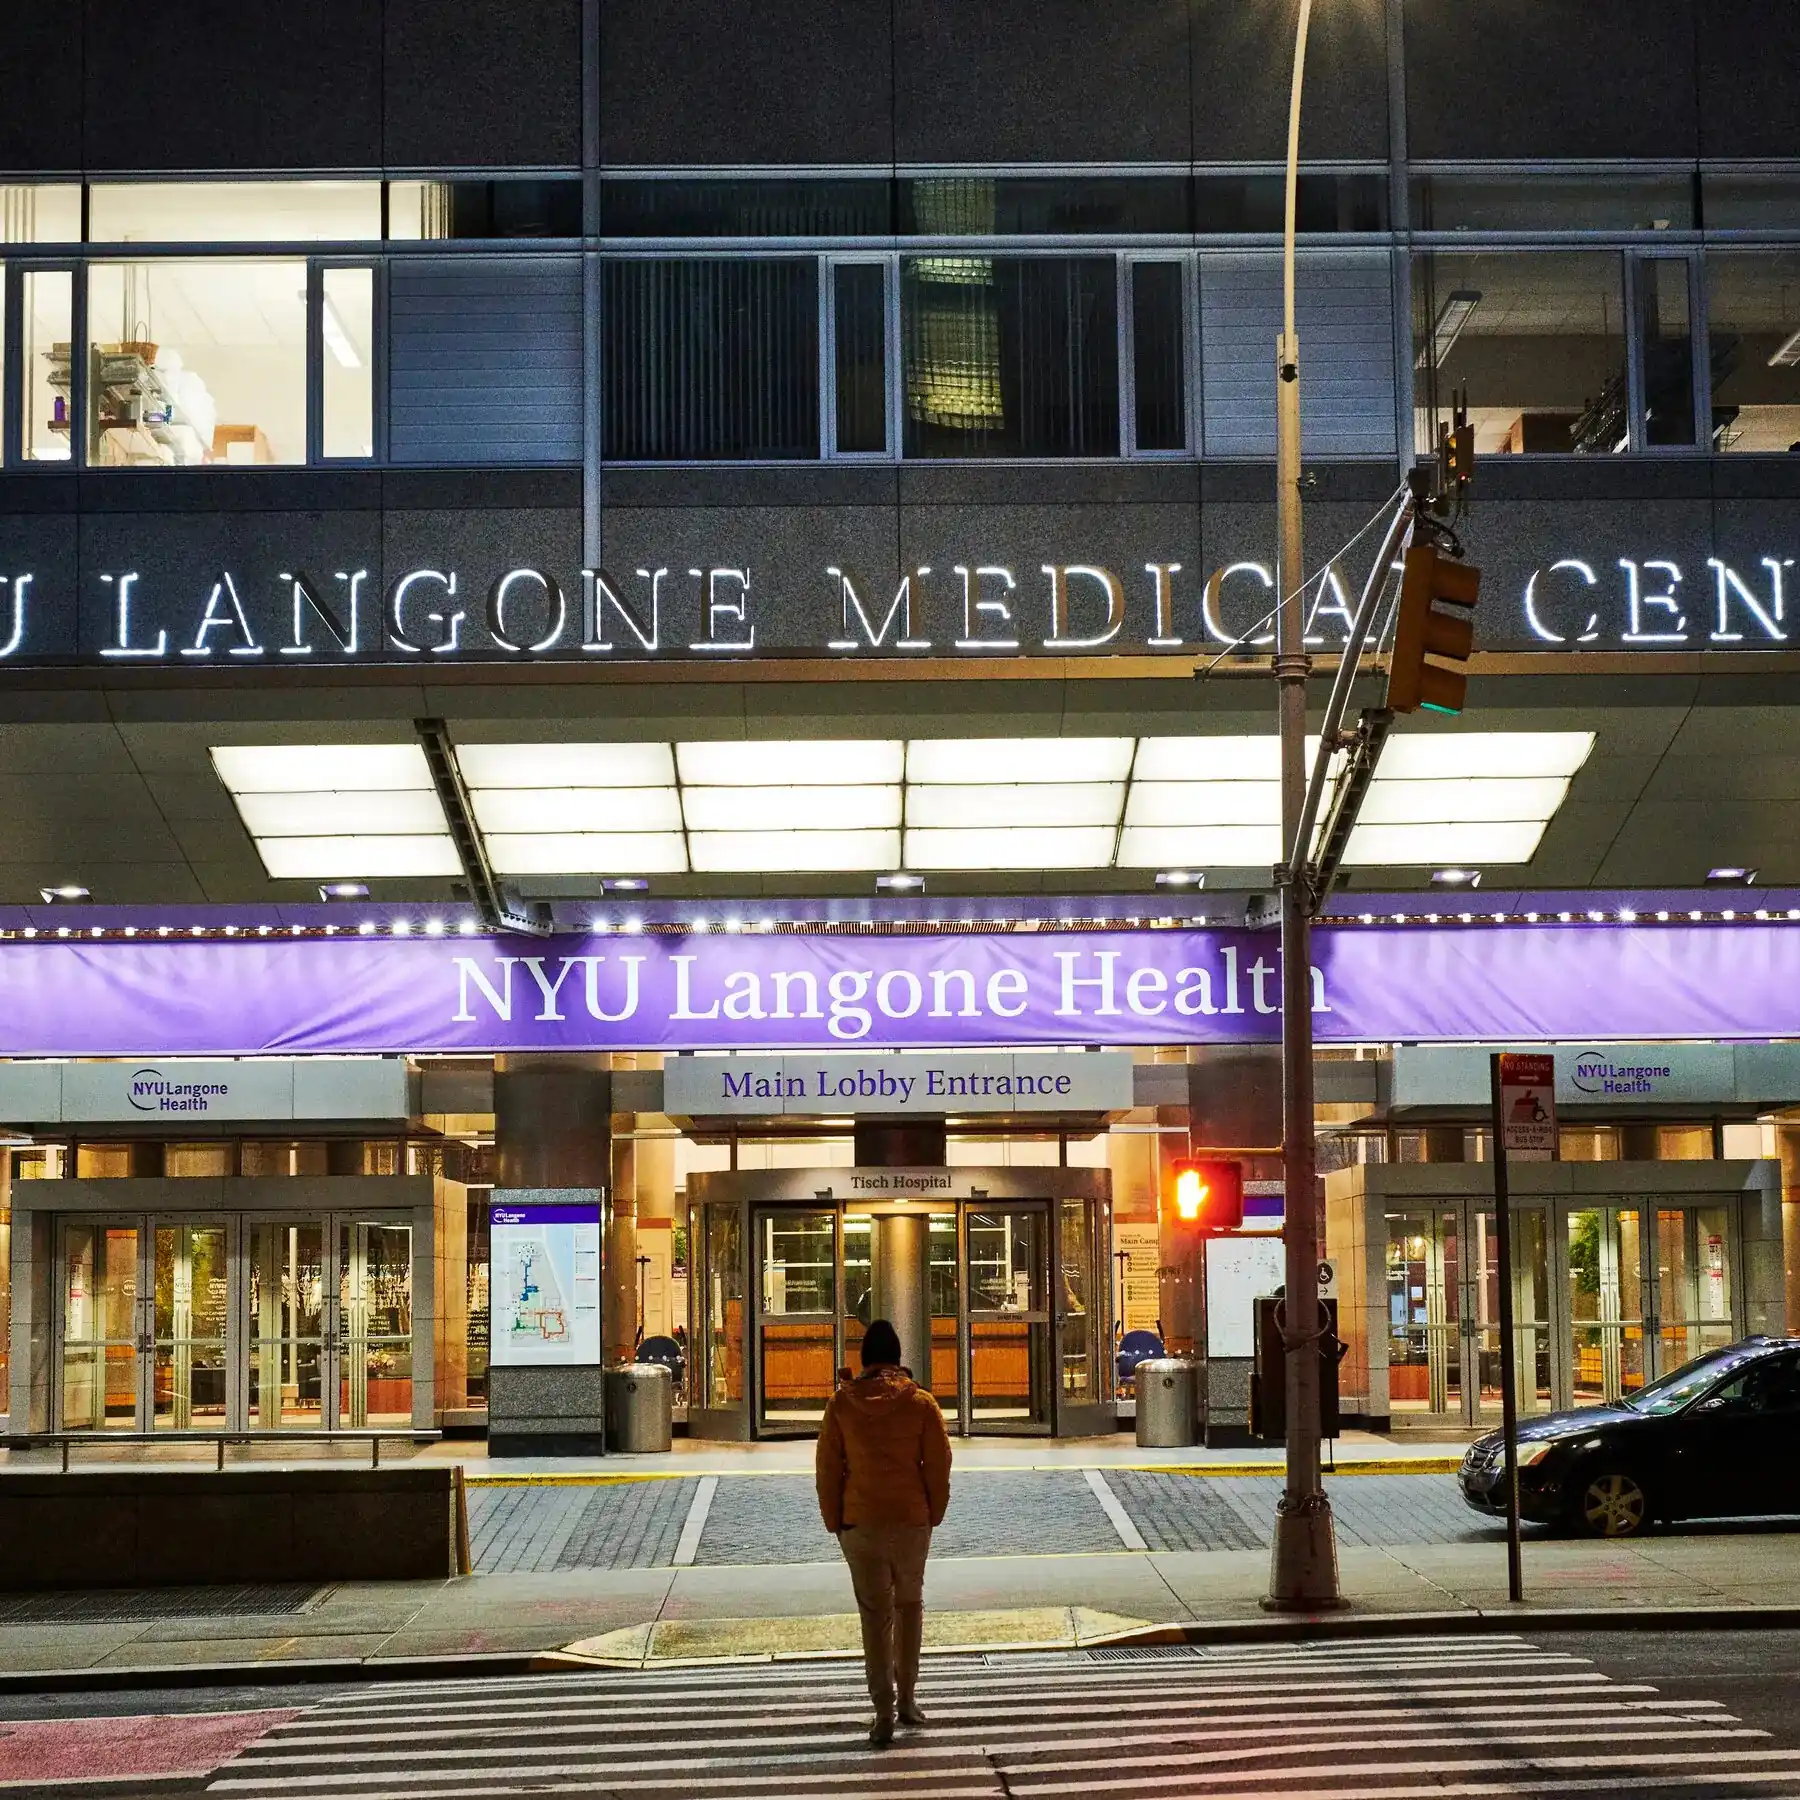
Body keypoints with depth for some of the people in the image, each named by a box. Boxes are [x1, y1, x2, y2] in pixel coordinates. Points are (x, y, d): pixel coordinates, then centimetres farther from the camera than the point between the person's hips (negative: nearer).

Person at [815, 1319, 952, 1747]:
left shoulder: (842, 1403, -3)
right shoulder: (920, 1402, -4)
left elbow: (828, 1468, 0)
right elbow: (938, 1465, -1)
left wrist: (834, 1521, 9)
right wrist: (934, 1514, 11)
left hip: (861, 1524, 0)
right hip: (911, 1520, 0)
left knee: (875, 1615, 2)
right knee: (909, 1604, 17)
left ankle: (884, 1711, -3)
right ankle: (906, 1698, 21)